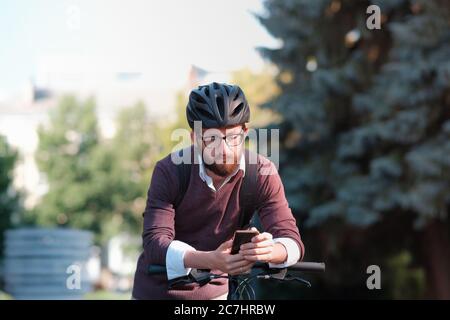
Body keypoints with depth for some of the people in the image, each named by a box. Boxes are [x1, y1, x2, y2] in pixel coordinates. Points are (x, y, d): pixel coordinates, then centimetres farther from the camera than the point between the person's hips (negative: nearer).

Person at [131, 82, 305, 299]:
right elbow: (155, 243, -31)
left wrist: (269, 251, -48)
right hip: (158, 290, -1)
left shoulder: (262, 174, -16)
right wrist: (212, 260, -50)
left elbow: (292, 241, -22)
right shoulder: (169, 171, -22)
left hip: (213, 291, 1)